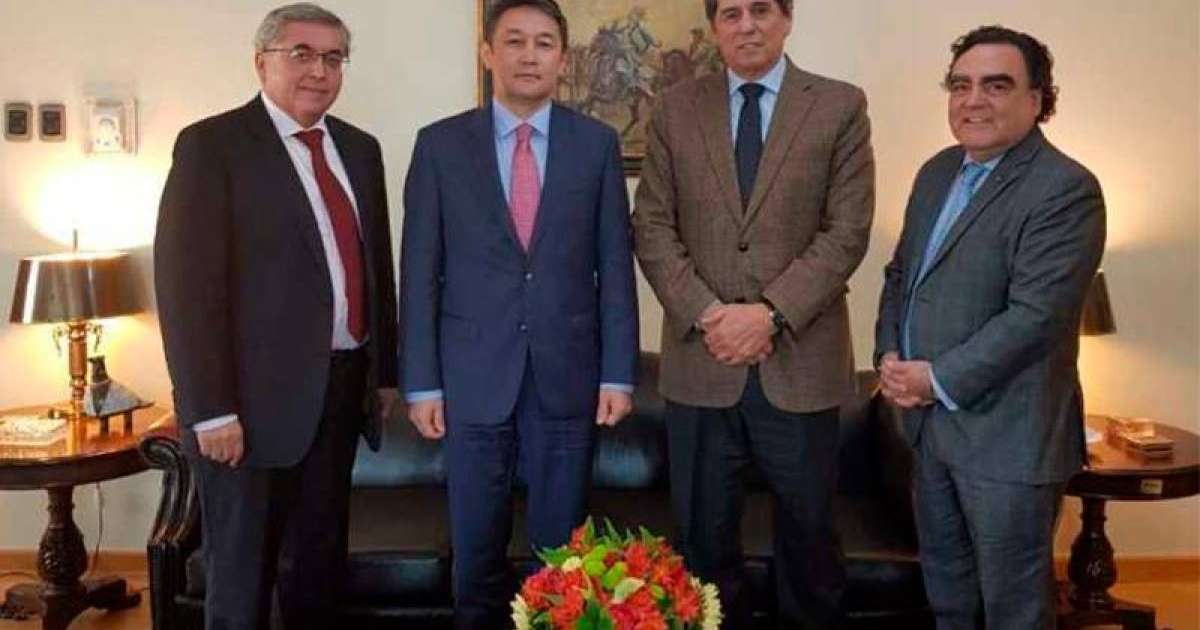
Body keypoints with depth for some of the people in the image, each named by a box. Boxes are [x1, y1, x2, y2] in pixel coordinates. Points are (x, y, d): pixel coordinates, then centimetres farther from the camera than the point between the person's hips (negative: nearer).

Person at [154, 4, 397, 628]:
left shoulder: (359, 148, 11)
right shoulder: (211, 144, -8)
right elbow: (186, 284, -14)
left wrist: (385, 371, 13)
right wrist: (211, 410, -18)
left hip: (343, 386, 6)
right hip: (258, 394, -6)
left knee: (320, 556, 18)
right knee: (242, 568, 9)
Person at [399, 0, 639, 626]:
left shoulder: (597, 143, 3)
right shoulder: (440, 144, 1)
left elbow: (614, 265, 3)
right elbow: (419, 271, 0)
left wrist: (618, 373, -1)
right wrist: (421, 382, -3)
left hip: (568, 373, 0)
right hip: (474, 375, 0)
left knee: (561, 545, 11)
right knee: (476, 547, 12)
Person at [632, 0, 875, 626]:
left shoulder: (840, 106, 2)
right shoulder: (676, 109, 7)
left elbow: (847, 232, -5)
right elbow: (652, 228, 2)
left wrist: (771, 313, -15)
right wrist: (705, 313, -12)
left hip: (799, 359, -1)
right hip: (700, 361, 1)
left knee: (808, 531, 13)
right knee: (703, 534, 12)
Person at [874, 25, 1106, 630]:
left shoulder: (1066, 189, -16)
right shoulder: (937, 172, 10)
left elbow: (1034, 315, -23)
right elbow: (900, 272, 15)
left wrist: (939, 379, -18)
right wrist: (890, 357, -1)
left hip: (1006, 435, -7)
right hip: (929, 419, 8)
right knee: (943, 578, 23)